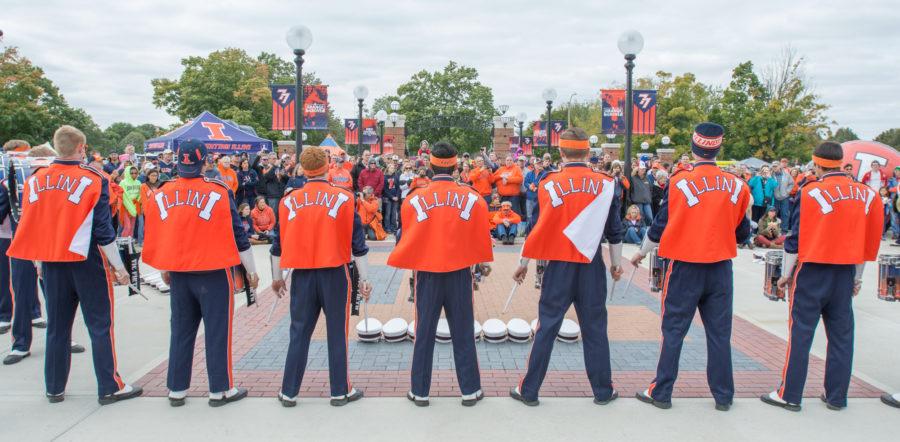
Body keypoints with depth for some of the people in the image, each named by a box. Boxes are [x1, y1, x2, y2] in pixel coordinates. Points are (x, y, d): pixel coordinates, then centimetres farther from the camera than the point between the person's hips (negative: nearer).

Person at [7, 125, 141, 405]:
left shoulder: (35, 181, 3)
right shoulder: (93, 180, -11)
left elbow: (29, 225, 8)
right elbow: (103, 230, -12)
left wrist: (38, 262, 20)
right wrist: (119, 267, -5)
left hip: (50, 264, 5)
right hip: (87, 263, -5)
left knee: (57, 326, 14)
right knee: (100, 325, 2)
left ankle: (54, 389, 22)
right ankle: (110, 387, 5)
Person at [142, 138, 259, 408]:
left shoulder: (162, 194, 1)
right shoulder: (218, 192, -11)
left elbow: (156, 236, 10)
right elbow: (237, 235, -6)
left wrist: (164, 268, 24)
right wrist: (251, 270, 3)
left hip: (178, 273, 4)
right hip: (212, 272, -4)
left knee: (181, 331, 15)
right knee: (217, 331, 5)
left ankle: (177, 390, 22)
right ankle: (220, 390, 12)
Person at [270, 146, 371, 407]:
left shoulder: (290, 200, 2)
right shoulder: (343, 198, -5)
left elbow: (279, 243, 8)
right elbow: (357, 243, -4)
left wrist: (277, 277, 18)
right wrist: (364, 278, 1)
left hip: (302, 275, 2)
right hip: (334, 275, -2)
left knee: (299, 333, 12)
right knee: (337, 333, 7)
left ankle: (289, 392, 18)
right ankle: (341, 392, 16)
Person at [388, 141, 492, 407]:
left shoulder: (414, 199, -7)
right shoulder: (472, 198, -6)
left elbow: (406, 240, 3)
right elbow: (482, 238, 2)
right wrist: (478, 265, 18)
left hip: (427, 274, 0)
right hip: (460, 274, 0)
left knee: (425, 334, 10)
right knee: (463, 334, 10)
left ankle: (420, 392, 17)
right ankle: (470, 391, 18)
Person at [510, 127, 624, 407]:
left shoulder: (549, 185, -7)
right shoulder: (606, 185, -2)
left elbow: (538, 229, -4)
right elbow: (614, 230, 4)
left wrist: (524, 263, 6)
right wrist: (616, 263, 16)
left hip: (559, 265, -1)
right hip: (592, 267, 1)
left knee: (547, 328, 5)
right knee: (594, 328, 11)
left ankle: (529, 391, 11)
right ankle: (603, 391, 21)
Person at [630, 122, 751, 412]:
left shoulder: (681, 181, -10)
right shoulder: (736, 185, -1)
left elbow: (661, 226, -4)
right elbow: (742, 233, 9)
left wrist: (642, 252, 12)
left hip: (686, 267, -3)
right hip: (721, 268, 3)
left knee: (673, 330, 5)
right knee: (719, 332, 11)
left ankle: (661, 393, 11)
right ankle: (723, 396, 19)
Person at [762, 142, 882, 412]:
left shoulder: (811, 193, -10)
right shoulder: (866, 195, 5)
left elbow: (795, 238, -8)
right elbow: (870, 240, 11)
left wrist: (786, 274, 2)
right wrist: (857, 278, 19)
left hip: (813, 271, -4)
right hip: (845, 274, 5)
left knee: (801, 332, 0)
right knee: (841, 334, 11)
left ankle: (790, 395, 5)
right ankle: (836, 397, 18)